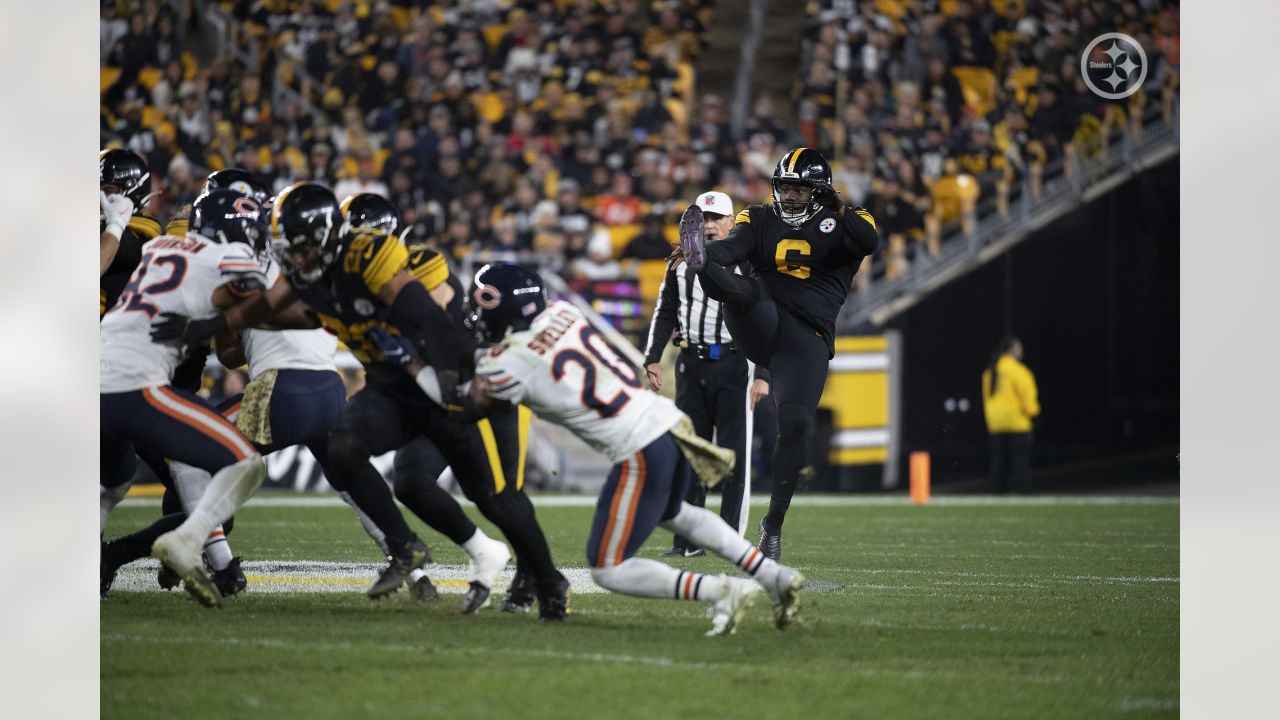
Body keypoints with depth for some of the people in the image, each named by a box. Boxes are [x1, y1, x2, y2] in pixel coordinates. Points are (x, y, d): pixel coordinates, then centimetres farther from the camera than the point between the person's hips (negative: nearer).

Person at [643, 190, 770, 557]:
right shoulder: (682, 263, 11)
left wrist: (763, 374, -9)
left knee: (733, 454, -4)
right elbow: (664, 315, 17)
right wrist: (652, 359, 9)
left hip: (731, 364, -4)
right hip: (691, 363, 4)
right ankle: (689, 540, 8)